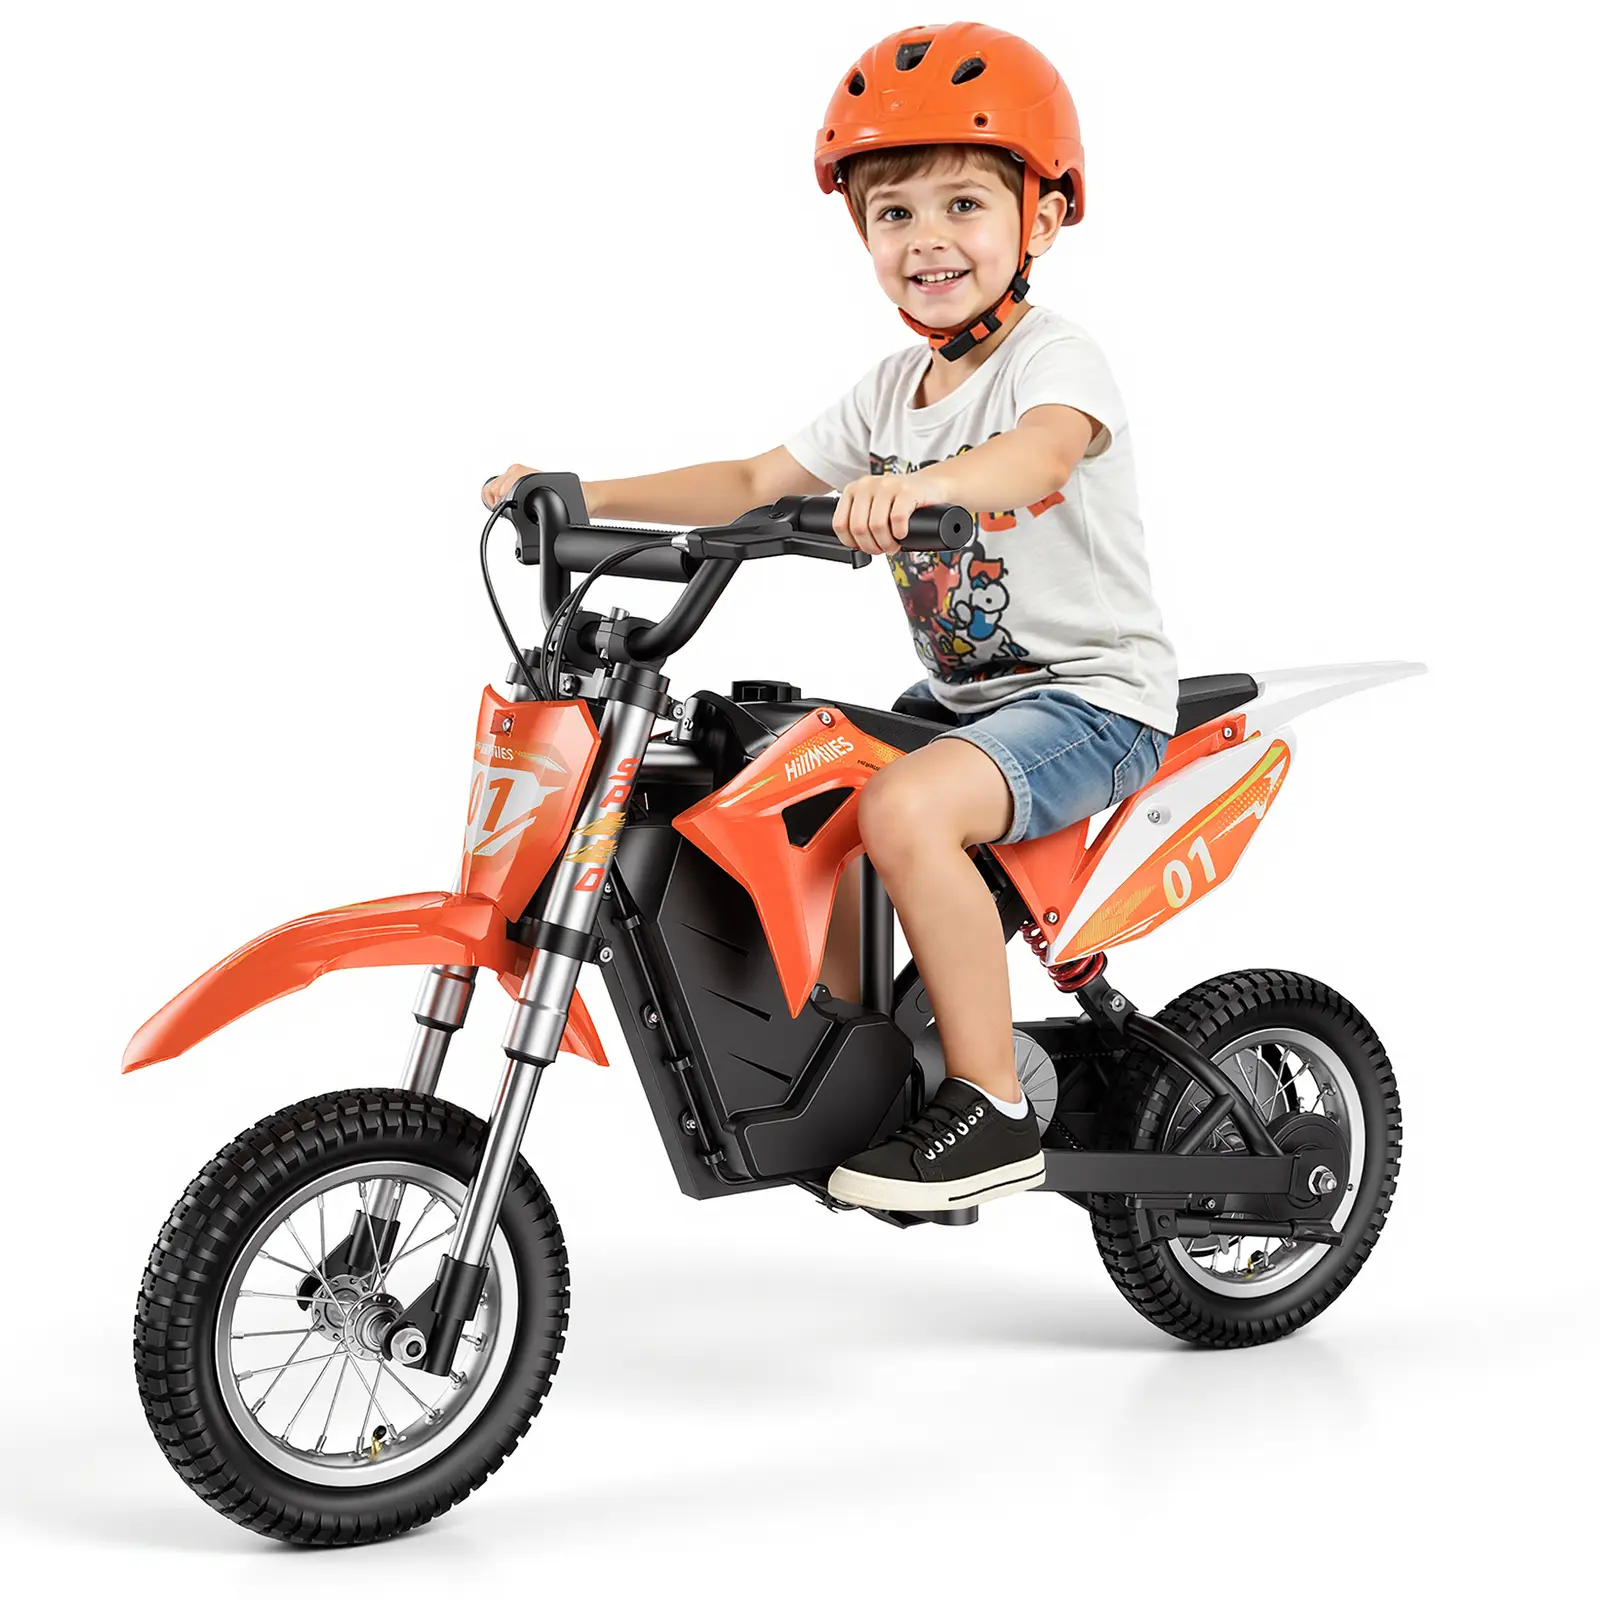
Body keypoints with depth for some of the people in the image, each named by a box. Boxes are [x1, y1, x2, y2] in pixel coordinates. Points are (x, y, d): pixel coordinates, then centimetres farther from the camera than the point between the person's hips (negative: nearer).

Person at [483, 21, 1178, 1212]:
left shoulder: (1057, 357, -13)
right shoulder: (892, 391, 12)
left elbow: (1045, 449, -36)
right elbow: (755, 485, 14)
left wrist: (923, 482, -58)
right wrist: (582, 496, 4)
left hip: (1091, 692, -9)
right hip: (960, 695, 9)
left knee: (904, 810, -31)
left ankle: (994, 1113, -22)